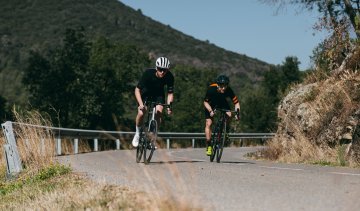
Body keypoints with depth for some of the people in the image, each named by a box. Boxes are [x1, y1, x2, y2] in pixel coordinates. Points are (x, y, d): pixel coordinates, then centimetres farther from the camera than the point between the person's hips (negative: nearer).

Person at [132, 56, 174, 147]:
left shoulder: (169, 77, -27)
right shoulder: (148, 73, -33)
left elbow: (170, 93, -17)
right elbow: (137, 89, -29)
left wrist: (169, 105, -33)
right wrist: (141, 104, -41)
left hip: (158, 94, 2)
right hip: (146, 92, -2)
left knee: (158, 112, -21)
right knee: (141, 113, -20)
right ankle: (137, 133, 7)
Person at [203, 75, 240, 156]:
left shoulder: (229, 90, -31)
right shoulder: (211, 89, -35)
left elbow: (236, 102, -24)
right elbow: (205, 102, -23)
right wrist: (210, 111, -39)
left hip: (222, 103, 2)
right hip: (210, 104, -2)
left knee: (229, 115, -24)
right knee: (208, 124, -13)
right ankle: (208, 145, -3)